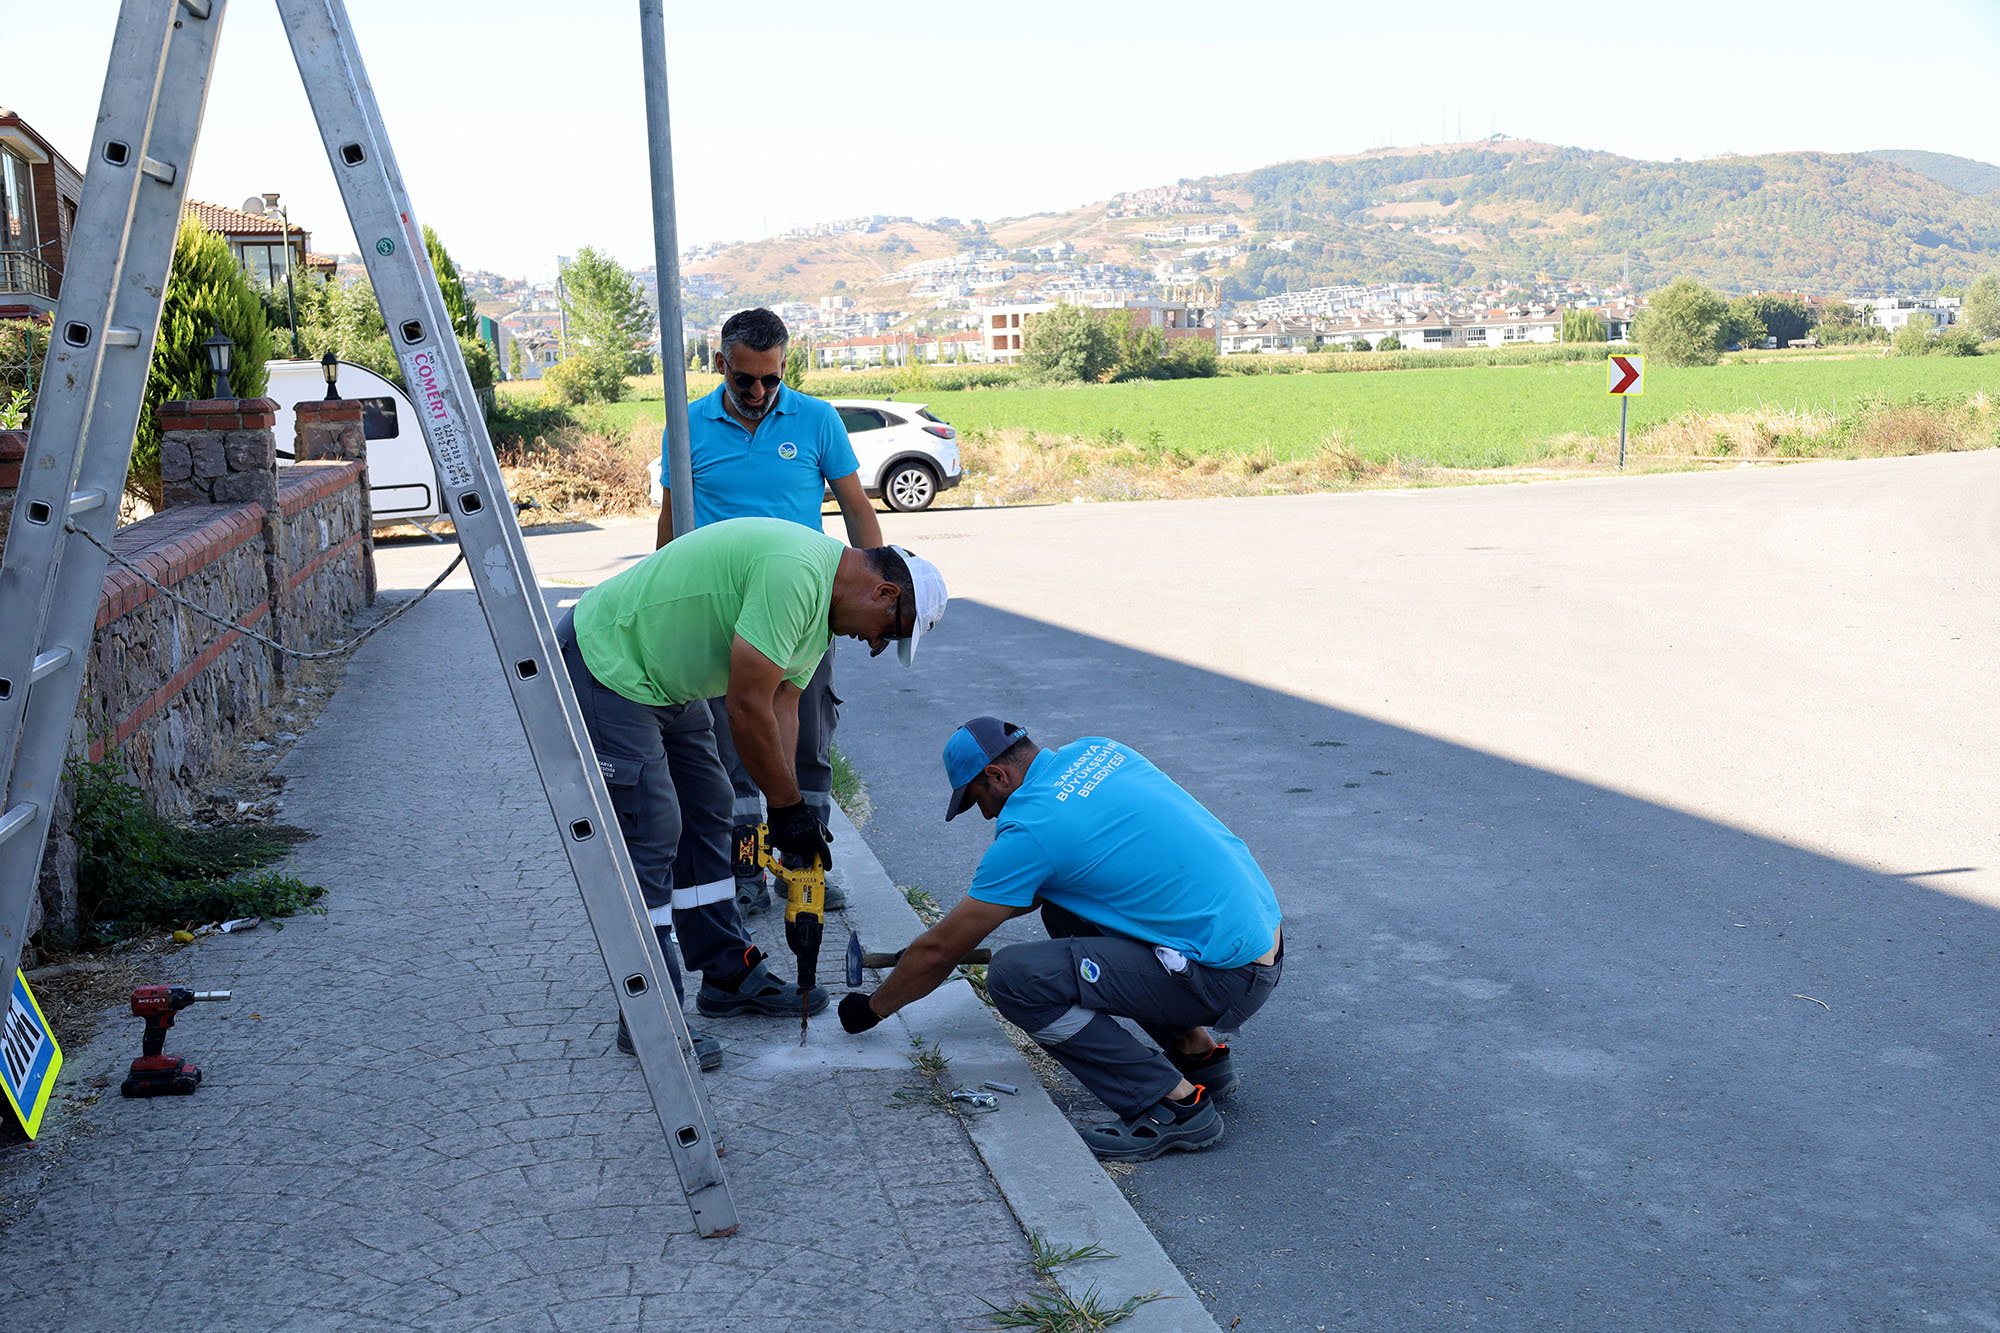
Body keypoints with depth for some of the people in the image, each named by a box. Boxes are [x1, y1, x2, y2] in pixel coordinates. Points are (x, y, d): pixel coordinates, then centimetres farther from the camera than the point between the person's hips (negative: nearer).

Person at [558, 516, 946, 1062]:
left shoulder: (821, 605, 7)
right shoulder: (794, 574, -28)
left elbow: (782, 705, 5)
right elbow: (747, 708, -26)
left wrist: (794, 812, -4)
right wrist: (788, 807, -16)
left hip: (665, 679, 11)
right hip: (605, 665, -11)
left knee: (705, 815, 14)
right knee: (649, 835, -9)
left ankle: (731, 976, 25)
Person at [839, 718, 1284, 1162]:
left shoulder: (1030, 829, -12)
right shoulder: (1094, 752, 9)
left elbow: (939, 953, -2)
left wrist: (873, 1008, 15)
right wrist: (982, 909, 30)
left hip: (1229, 977, -9)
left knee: (1014, 978, -12)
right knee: (1062, 909, 21)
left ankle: (1175, 1104, -7)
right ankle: (1198, 1051, 20)